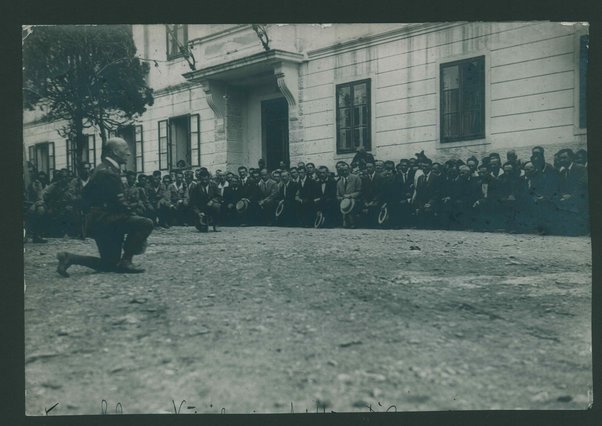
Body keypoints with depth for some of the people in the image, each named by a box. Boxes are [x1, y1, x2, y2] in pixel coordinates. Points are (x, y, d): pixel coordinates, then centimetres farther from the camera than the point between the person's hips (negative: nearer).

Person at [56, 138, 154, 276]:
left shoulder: (102, 169, 18)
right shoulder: (108, 172, -15)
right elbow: (119, 202, -19)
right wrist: (133, 217, -7)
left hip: (98, 222, 10)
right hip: (105, 220, -10)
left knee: (109, 265, 15)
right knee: (146, 223, -19)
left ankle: (69, 258, 8)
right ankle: (125, 262, -13)